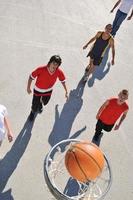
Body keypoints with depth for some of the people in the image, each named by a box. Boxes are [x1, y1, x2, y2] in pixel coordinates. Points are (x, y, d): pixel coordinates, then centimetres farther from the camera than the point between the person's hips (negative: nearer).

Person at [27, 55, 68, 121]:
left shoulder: (59, 72, -26)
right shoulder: (41, 69, -35)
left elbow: (63, 81, -7)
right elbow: (31, 77, -21)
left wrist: (66, 91, -1)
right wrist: (28, 87, -19)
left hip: (48, 91, 3)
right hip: (38, 90, -3)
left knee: (44, 102, 31)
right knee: (35, 108, 9)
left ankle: (40, 103, 71)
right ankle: (33, 112, 48)